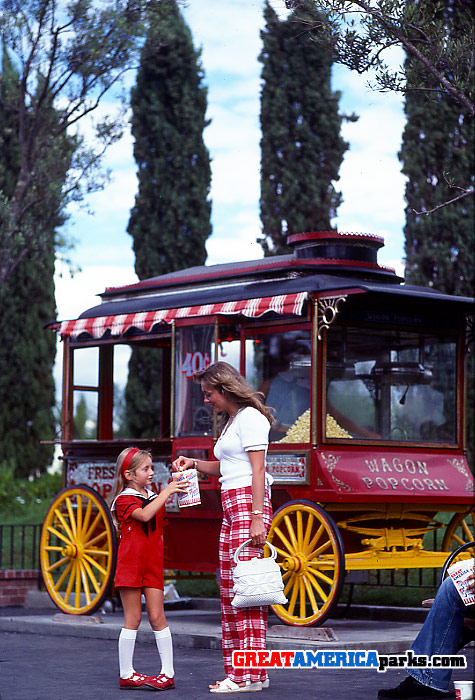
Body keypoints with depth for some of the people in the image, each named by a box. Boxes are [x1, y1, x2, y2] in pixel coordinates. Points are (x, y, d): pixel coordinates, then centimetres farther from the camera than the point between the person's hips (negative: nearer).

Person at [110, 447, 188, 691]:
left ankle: (168, 673, 3)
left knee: (157, 617, 1)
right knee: (132, 618, -2)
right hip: (130, 564, -5)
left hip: (152, 565, 5)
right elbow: (144, 515, -26)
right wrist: (167, 491, -26)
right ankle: (126, 674, 5)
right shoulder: (124, 499, -5)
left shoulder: (155, 498, 16)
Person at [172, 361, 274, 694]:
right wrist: (193, 463, 19)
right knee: (230, 590, 6)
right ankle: (237, 672, 8)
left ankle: (250, 674, -14)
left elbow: (257, 470, -14)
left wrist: (257, 518, -20)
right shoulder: (229, 421, 23)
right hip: (231, 507, 10)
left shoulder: (250, 417, -6)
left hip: (249, 502, -10)